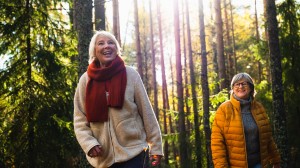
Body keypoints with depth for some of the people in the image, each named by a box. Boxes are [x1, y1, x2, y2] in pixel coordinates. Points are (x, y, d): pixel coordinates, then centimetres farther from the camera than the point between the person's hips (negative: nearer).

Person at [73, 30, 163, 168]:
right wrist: (89, 143, -12)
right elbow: (79, 119, 3)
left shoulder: (130, 75, -1)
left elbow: (146, 112, 0)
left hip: (133, 152, -2)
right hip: (103, 157, 2)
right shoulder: (86, 80, 2)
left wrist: (155, 146, 0)